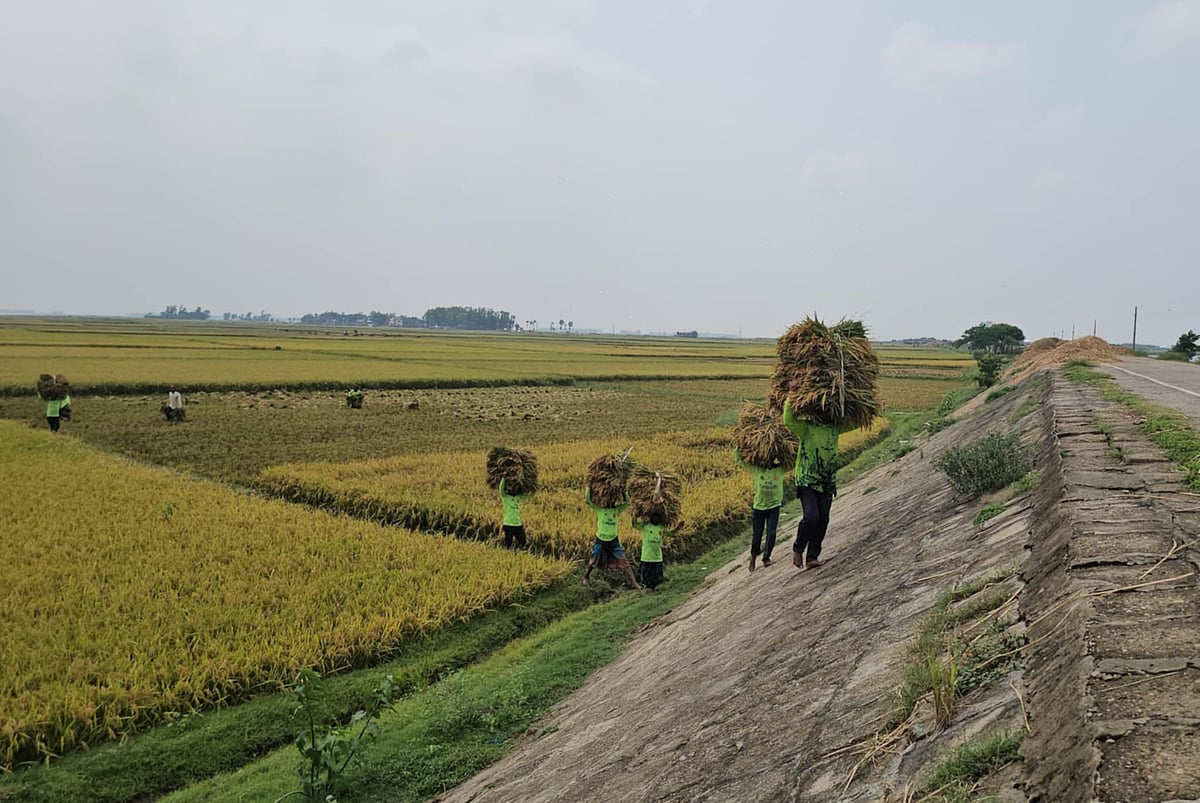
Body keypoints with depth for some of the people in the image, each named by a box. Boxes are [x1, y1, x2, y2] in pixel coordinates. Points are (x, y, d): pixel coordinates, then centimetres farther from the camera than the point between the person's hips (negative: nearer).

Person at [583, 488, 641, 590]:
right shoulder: (599, 509, -7)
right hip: (600, 540, -1)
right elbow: (588, 501, -17)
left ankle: (633, 582, -1)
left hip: (613, 540, 1)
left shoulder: (616, 510, -1)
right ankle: (586, 576, 42)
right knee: (594, 561, 15)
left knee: (623, 562, -4)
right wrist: (589, 488, -21)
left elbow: (627, 502, -6)